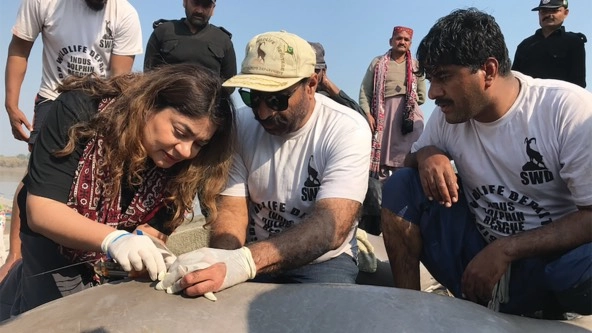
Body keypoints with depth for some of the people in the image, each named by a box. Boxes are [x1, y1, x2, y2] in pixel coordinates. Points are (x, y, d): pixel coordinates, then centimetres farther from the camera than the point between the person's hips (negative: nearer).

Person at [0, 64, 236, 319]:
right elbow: (40, 210, -31)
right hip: (51, 258, -2)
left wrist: (148, 250, -42)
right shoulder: (80, 111, -28)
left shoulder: (183, 165, -20)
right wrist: (113, 239, -46)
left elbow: (153, 229, -19)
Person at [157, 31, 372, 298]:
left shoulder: (347, 130, -19)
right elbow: (232, 208, -9)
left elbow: (331, 226, -30)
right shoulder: (241, 125, -7)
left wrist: (244, 262, -45)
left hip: (322, 260, -1)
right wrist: (224, 262, -32)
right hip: (252, 255, 2)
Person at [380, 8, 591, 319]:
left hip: (554, 262, -4)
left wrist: (505, 249, -25)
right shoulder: (448, 114, -3)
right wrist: (426, 154, -14)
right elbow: (411, 160, 11)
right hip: (479, 258, 4)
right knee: (400, 186, -11)